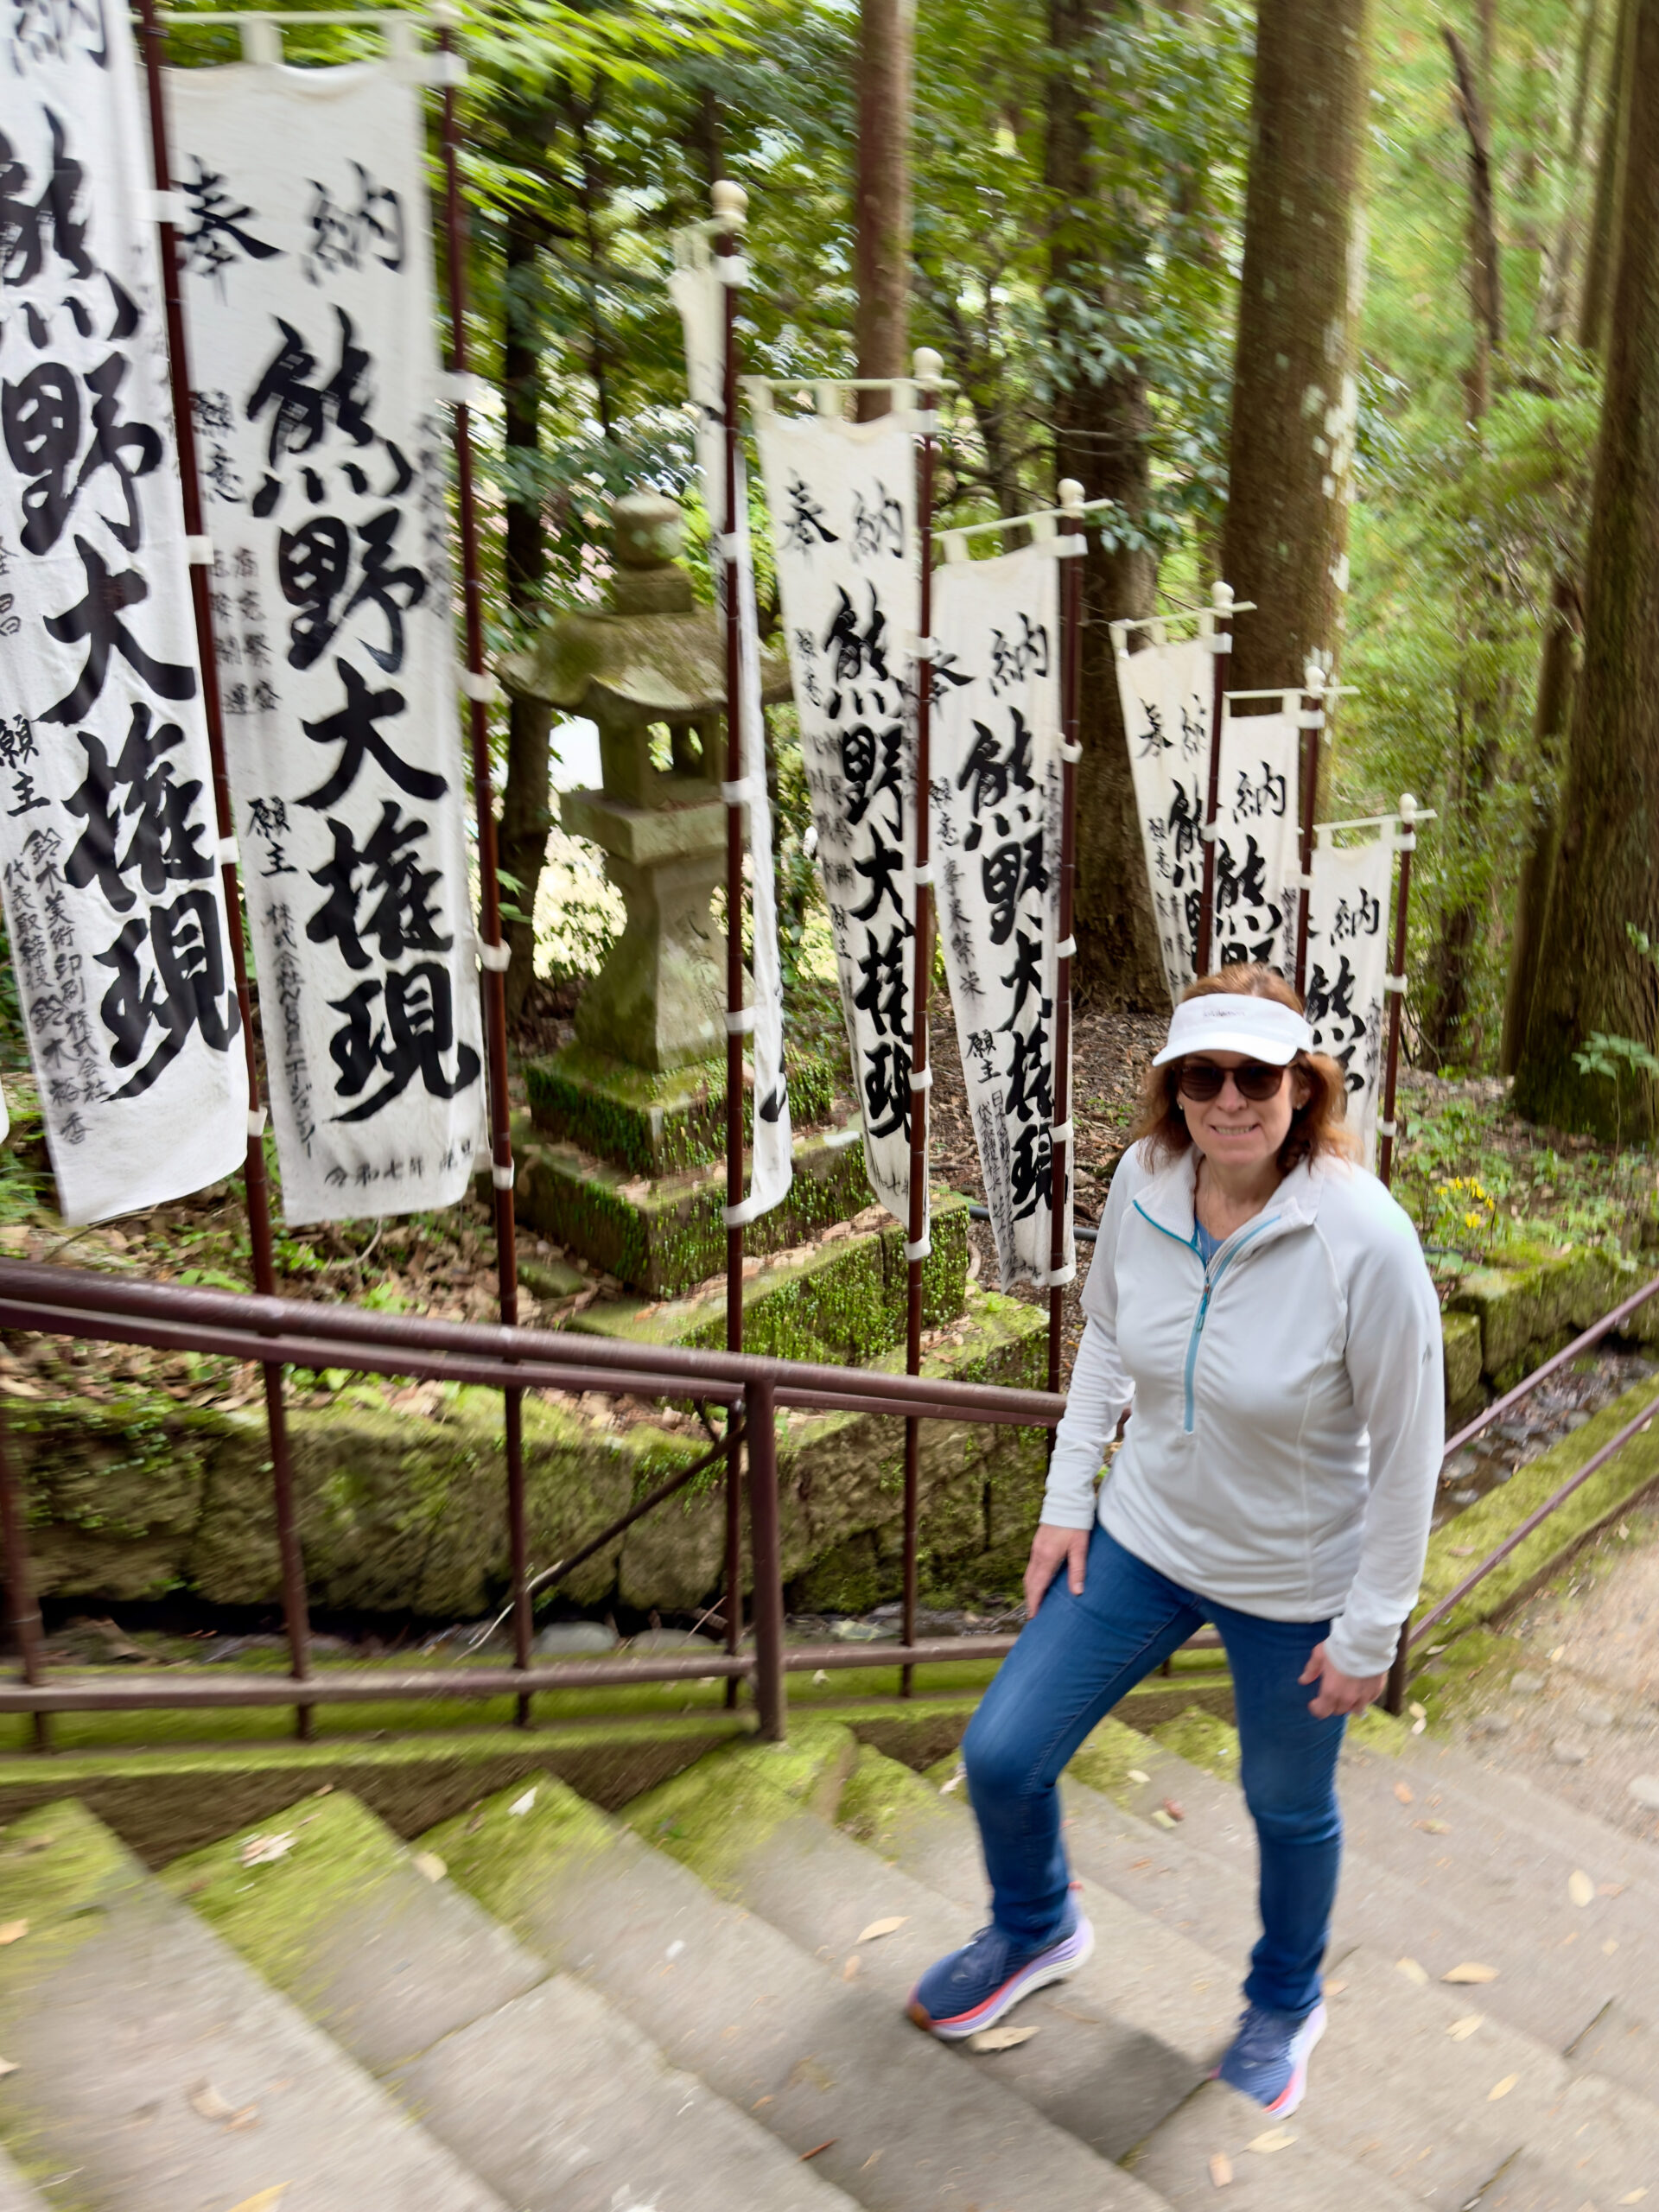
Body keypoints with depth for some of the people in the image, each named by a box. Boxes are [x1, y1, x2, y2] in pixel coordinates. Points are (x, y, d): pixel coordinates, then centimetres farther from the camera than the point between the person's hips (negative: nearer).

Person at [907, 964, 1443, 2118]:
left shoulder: (1364, 1237, -28)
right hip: (1141, 1536, 4)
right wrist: (1068, 1497, 5)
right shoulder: (1145, 1178, -14)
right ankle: (1036, 1932, 40)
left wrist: (1369, 1634, -11)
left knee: (1289, 1809, 19)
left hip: (1292, 1584, -4)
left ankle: (1286, 2003, 52)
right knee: (1000, 1755, 7)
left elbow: (1408, 1449, -18)